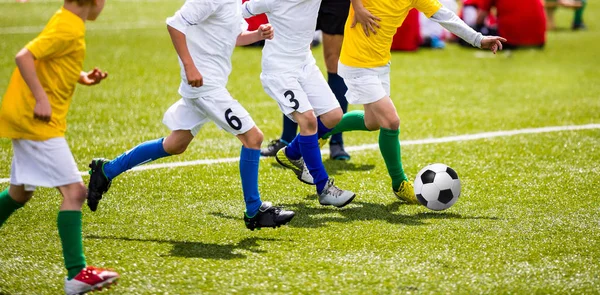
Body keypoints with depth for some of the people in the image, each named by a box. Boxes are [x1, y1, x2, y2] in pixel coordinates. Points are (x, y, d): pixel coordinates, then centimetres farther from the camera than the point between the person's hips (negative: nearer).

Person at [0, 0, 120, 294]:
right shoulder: (70, 29, -18)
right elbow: (24, 57, -27)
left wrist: (82, 78, 10)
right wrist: (41, 98, -27)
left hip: (24, 117, 11)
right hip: (38, 121, -10)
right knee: (74, 190, -13)